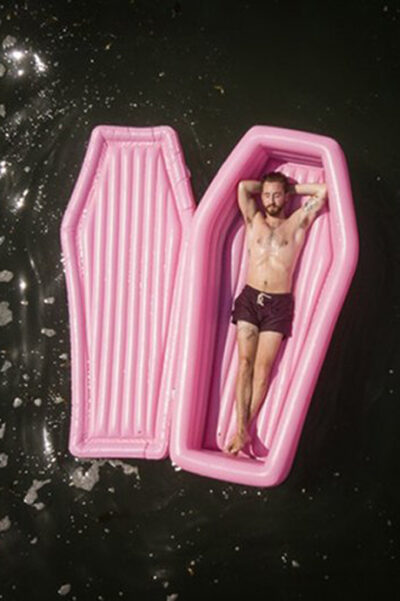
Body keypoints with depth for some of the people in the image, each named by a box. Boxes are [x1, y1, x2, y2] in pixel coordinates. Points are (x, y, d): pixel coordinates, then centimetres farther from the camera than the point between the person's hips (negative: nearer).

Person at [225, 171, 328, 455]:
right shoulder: (254, 221, 14)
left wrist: (291, 188, 15)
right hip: (250, 298, 1)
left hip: (279, 304, -1)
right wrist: (268, 186, 17)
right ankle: (241, 429, -4)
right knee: (245, 363, -5)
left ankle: (246, 428, 0)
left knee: (263, 368, -5)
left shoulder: (297, 224, 11)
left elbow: (323, 190, 6)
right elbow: (243, 186, 4)